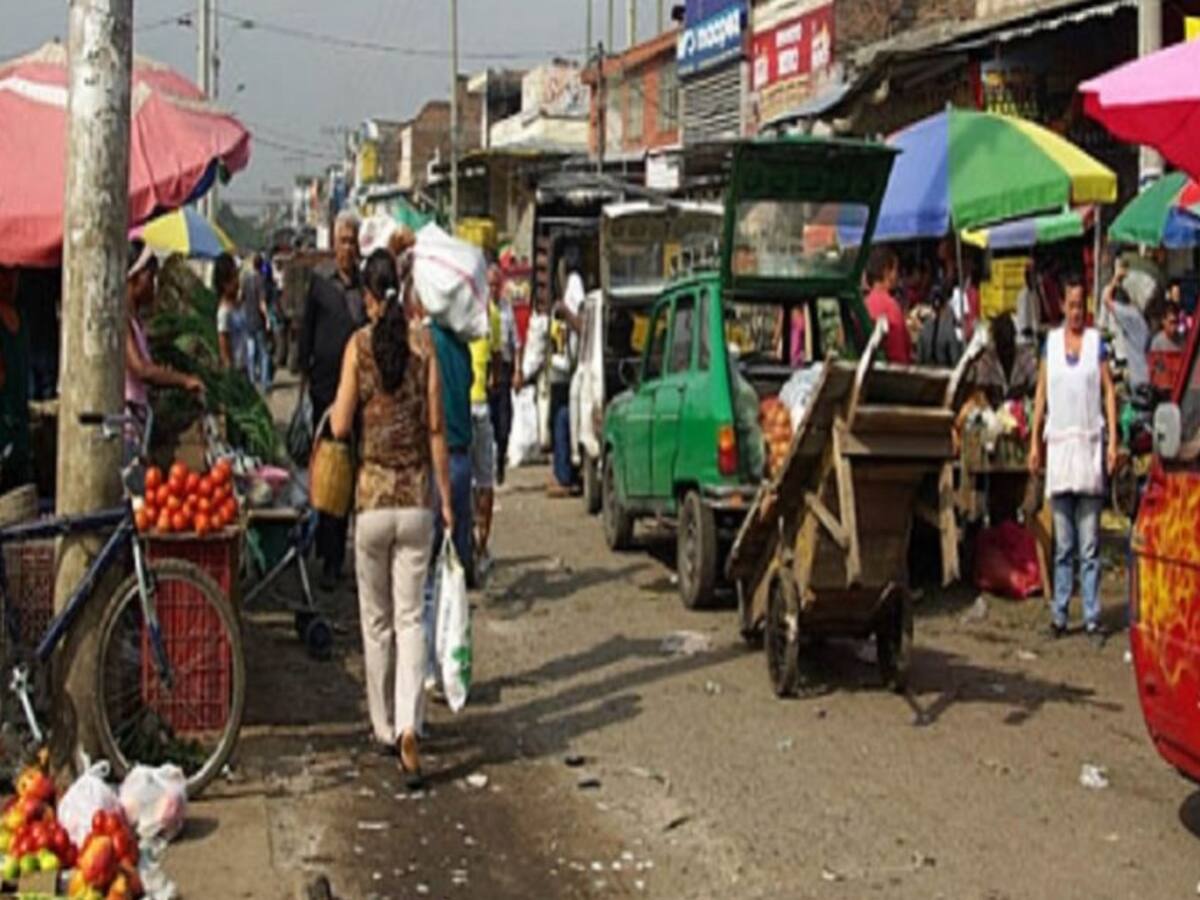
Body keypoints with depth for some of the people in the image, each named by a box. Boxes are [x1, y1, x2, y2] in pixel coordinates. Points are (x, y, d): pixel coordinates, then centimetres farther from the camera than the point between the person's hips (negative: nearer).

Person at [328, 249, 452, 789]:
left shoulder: (359, 346, -4)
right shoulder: (423, 346, 0)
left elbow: (340, 426, -8)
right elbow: (436, 430, 0)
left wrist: (334, 407, 15)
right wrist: (447, 500, 6)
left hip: (373, 496, -1)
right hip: (417, 498, 1)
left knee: (377, 620, 13)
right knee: (410, 617, 4)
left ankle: (385, 729, 22)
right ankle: (408, 729, -12)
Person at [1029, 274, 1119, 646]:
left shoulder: (1096, 341, 4)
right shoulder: (1051, 341, 10)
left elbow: (1109, 392, 2)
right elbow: (1041, 393, 12)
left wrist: (1113, 440, -5)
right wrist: (1034, 441, 8)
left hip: (1089, 443, -2)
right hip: (1059, 443, 2)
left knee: (1089, 542, -2)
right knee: (1063, 543, 7)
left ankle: (1092, 617, 1)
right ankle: (1059, 614, 12)